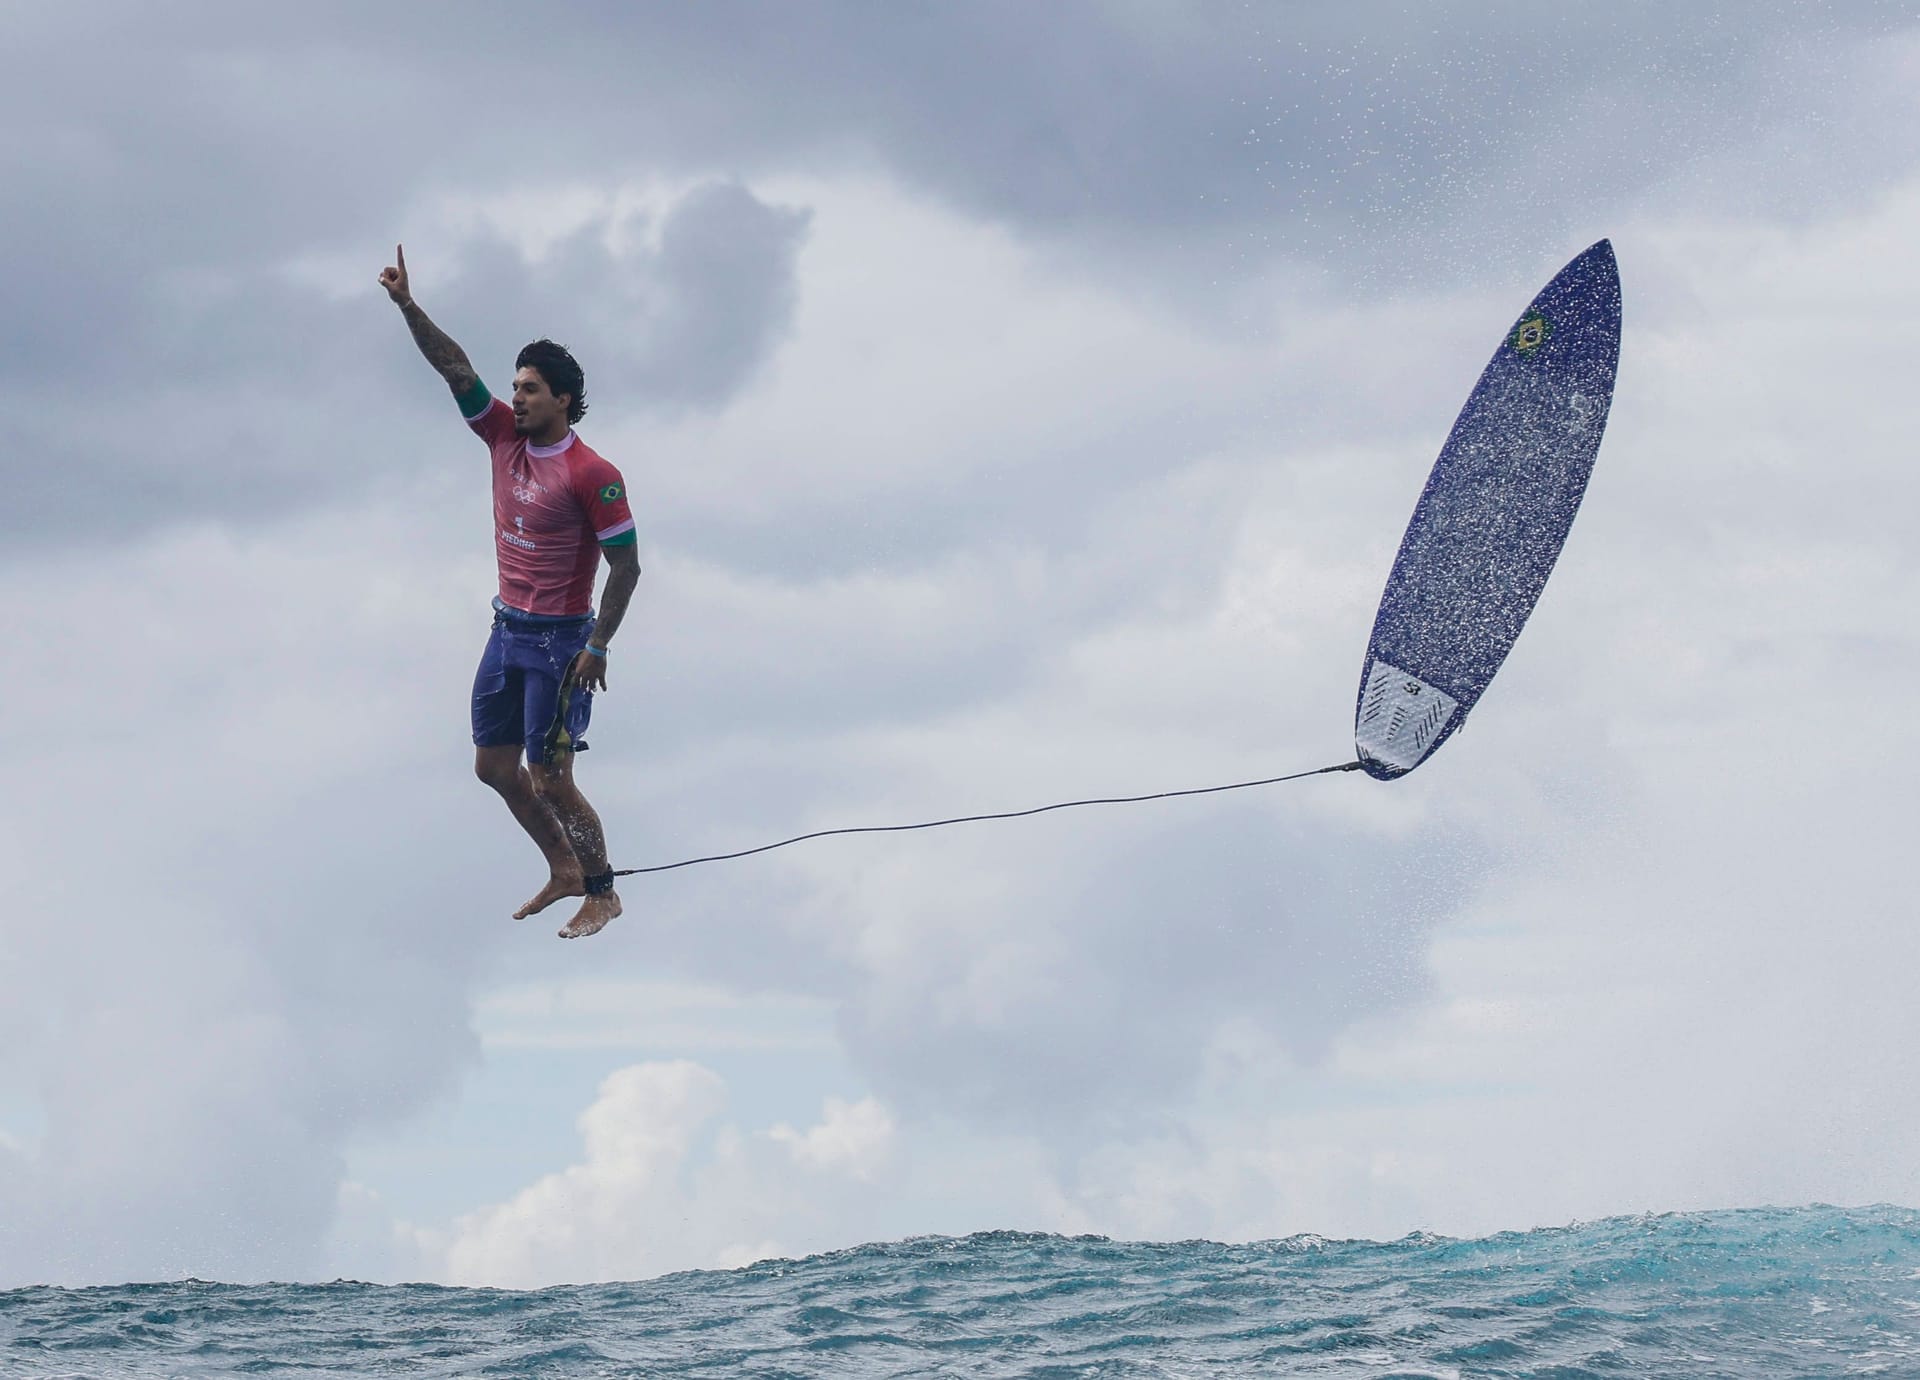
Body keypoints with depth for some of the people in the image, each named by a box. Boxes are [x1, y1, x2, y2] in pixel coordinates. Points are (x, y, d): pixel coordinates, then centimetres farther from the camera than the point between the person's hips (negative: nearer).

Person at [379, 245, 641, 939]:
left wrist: (597, 647, -18)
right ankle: (563, 869, 30)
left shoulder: (591, 475, -17)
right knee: (494, 765, 13)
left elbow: (626, 565, -15)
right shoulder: (505, 437, 3)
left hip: (559, 641, -8)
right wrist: (407, 306, -10)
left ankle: (603, 893, 11)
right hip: (508, 629, 8)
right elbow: (455, 367, 0)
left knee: (551, 781, -5)